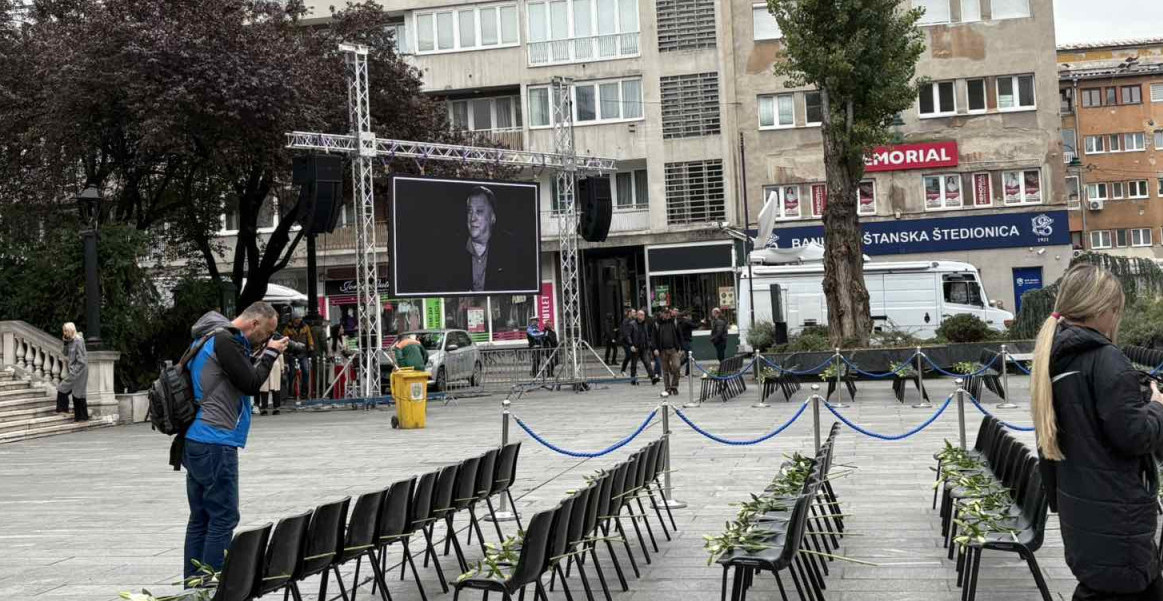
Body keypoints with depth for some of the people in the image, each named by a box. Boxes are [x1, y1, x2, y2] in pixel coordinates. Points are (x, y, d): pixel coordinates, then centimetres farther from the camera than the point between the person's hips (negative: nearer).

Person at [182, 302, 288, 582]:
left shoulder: (214, 338, 18)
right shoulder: (225, 340, -13)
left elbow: (243, 378, 21)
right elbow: (251, 384, -14)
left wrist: (264, 354, 9)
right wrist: (270, 353, -2)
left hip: (196, 441, 10)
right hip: (215, 443, -10)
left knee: (201, 517, 12)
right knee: (223, 517, -6)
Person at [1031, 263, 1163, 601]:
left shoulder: (1054, 359, 9)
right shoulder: (1105, 360, -18)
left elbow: (1049, 439, 17)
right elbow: (1134, 435, -20)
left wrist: (1056, 496, 25)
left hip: (1077, 506, 9)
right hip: (1114, 514, -9)